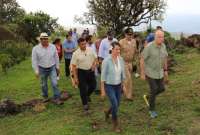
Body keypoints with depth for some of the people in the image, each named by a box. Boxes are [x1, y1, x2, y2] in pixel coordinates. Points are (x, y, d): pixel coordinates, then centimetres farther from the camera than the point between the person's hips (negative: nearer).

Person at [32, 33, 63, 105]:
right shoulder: (36, 49, -10)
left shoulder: (53, 47, -4)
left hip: (52, 68, 1)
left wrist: (57, 66, 8)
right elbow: (34, 60, -7)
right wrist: (36, 71, -9)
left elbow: (56, 57, 5)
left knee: (54, 83, -6)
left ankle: (57, 98, 3)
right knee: (44, 84, 15)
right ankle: (45, 97, 35)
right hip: (42, 69, 0)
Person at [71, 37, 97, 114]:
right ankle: (85, 105, 17)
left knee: (93, 86, 14)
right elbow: (74, 66, -10)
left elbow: (95, 58, 11)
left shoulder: (90, 50, -2)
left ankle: (87, 95, 46)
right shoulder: (76, 54, -13)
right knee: (83, 89, 1)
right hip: (81, 72, -4)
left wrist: (94, 64, -10)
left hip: (90, 71, 4)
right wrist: (75, 78, -13)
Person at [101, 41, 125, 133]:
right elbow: (103, 75, -12)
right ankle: (115, 124, 14)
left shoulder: (121, 59, -4)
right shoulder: (106, 61, -18)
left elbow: (123, 73, 7)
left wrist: (123, 84, 10)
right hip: (109, 86, -5)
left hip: (118, 85, 5)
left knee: (117, 105, 13)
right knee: (115, 104, -9)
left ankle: (107, 112, 46)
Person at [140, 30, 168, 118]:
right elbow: (142, 60, -17)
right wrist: (142, 74, -15)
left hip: (159, 71, 6)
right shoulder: (149, 47, -24)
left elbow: (165, 58, 10)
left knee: (161, 89, 8)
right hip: (150, 72, -6)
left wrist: (165, 70, 13)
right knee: (154, 89, -7)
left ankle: (148, 97, 35)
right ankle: (152, 110, 13)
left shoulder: (163, 46, -4)